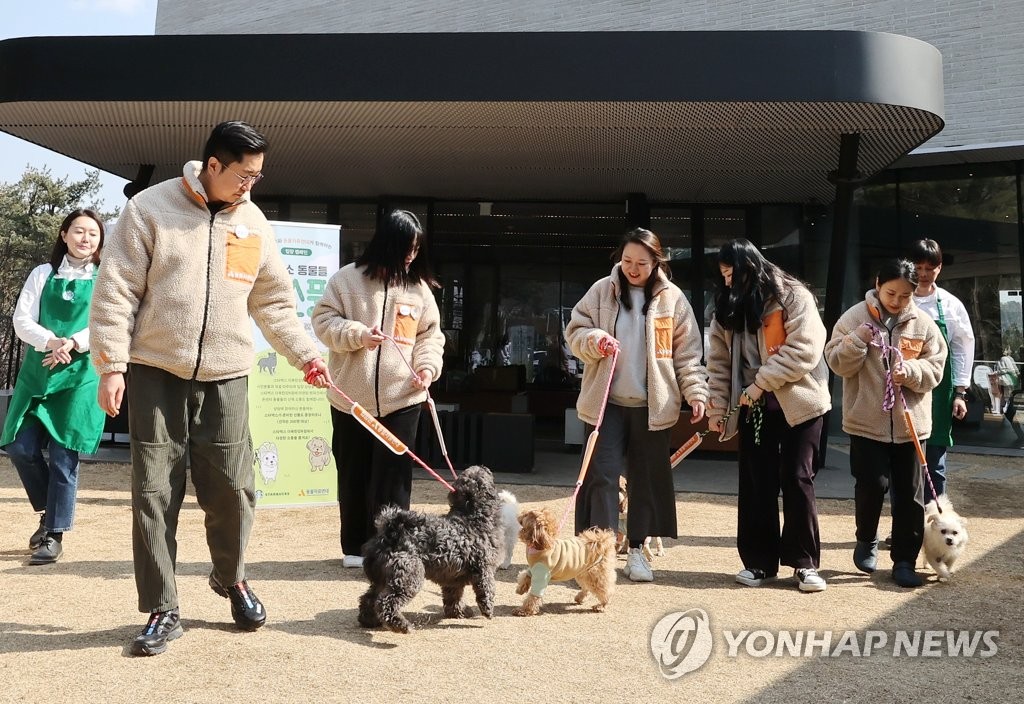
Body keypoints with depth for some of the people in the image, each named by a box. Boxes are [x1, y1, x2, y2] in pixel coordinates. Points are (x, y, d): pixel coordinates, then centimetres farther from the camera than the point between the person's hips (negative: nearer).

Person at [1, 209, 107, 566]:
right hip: (37, 372, 3)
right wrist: (51, 342, -17)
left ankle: (54, 534, 5)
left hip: (82, 375, -3)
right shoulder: (43, 274, 10)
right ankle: (49, 511, 23)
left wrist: (72, 344, -19)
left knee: (64, 454, -4)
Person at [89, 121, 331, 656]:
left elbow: (274, 302, 14)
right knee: (155, 492, 1)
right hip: (156, 372, -2)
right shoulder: (151, 208, -3)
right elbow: (116, 291, -4)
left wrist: (304, 354, 7)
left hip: (226, 376, 3)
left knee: (232, 488, 3)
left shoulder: (254, 222, 9)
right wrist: (111, 364, -9)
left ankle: (230, 578, 29)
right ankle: (162, 610, 13)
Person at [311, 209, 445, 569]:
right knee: (354, 474, 10)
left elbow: (430, 333, 11)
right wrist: (358, 335, -16)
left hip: (401, 398, 1)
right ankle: (355, 546, 24)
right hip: (351, 396, -1)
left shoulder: (419, 286, 7)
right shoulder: (348, 278, 0)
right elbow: (324, 320, 0)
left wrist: (428, 365, -6)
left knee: (393, 476, -1)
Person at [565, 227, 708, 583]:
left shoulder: (672, 298, 2)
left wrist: (696, 392, -4)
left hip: (653, 405, 1)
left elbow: (688, 352, 4)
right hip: (607, 401, 0)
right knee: (601, 474, -5)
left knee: (648, 477, 8)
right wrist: (594, 340, -16)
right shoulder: (602, 291, 2)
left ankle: (636, 550, 21)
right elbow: (574, 331, 5)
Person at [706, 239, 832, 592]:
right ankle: (759, 561, 16)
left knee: (796, 478, -2)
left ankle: (806, 563, 9)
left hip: (798, 403, -5)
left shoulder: (793, 296, -10)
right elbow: (720, 361, 6)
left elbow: (804, 349, -19)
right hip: (753, 407, 5)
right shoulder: (729, 306, 7)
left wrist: (760, 383, -19)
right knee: (756, 483, 6)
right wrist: (717, 406, 1)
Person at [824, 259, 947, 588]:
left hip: (910, 422, 2)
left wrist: (910, 371, -17)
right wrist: (859, 339, -20)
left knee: (909, 494, 6)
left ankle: (904, 560, 18)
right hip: (867, 421, -2)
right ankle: (866, 541, 23)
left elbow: (935, 368, 3)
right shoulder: (855, 317, -3)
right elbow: (837, 363, -5)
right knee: (872, 484, -5)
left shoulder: (923, 323, 2)